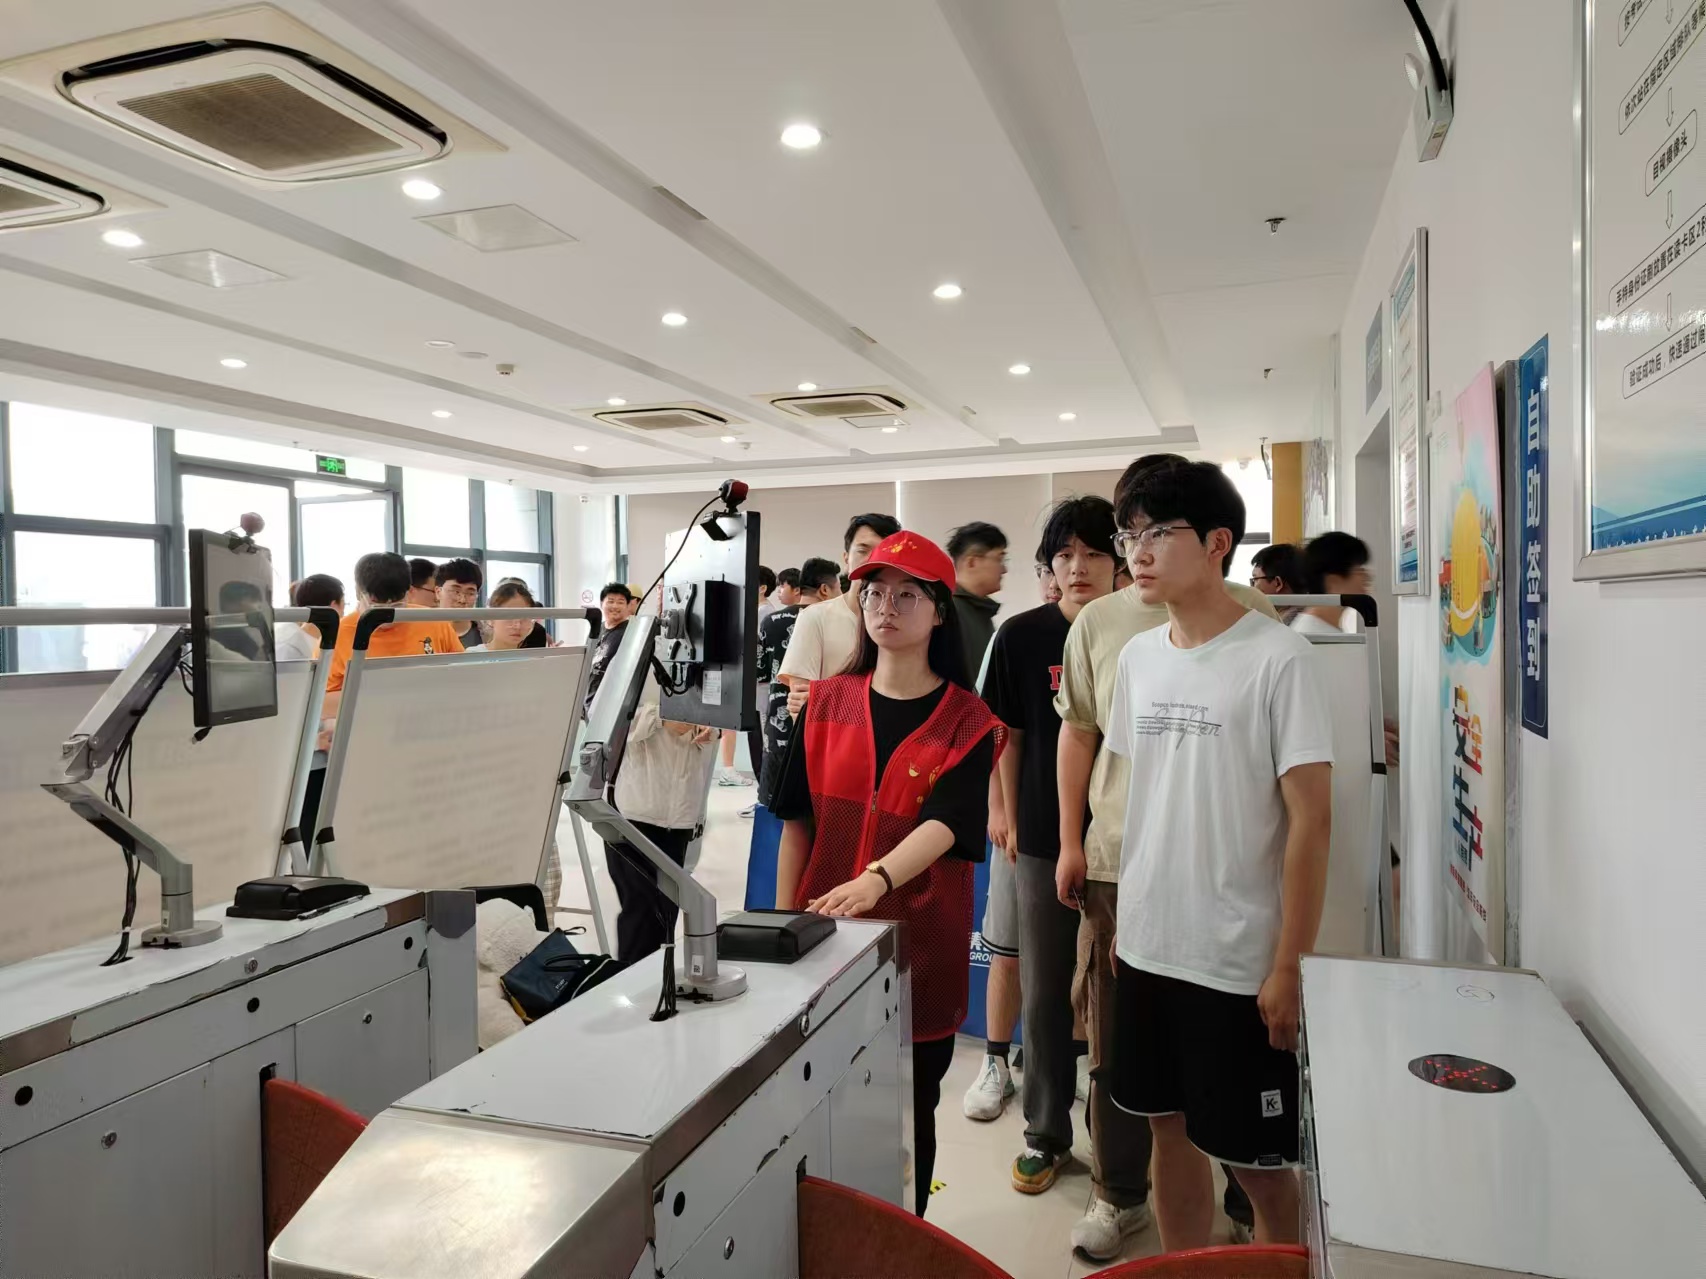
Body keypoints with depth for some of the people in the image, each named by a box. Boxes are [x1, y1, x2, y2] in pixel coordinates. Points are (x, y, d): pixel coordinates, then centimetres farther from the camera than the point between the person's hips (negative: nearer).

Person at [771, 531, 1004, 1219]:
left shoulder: (967, 721, -6)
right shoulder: (828, 701, 4)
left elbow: (944, 824, -21)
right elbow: (798, 818, 6)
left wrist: (877, 880, -38)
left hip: (919, 940, -2)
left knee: (907, 1106, 10)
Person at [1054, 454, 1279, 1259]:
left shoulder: (1247, 612, -4)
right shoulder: (1097, 621, 4)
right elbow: (1078, 732, 10)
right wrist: (1071, 841, 8)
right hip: (1118, 862, 3)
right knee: (1116, 1040, 14)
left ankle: (1250, 1203, 32)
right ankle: (1118, 1193, 35)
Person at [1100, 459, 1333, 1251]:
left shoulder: (1277, 658, -13)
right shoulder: (1137, 657, 5)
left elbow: (1311, 818, -13)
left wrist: (1289, 965, -15)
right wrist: (1124, 919, 12)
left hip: (1241, 962, -6)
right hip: (1148, 947, 6)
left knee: (1259, 1162, 8)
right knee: (1170, 1130, 19)